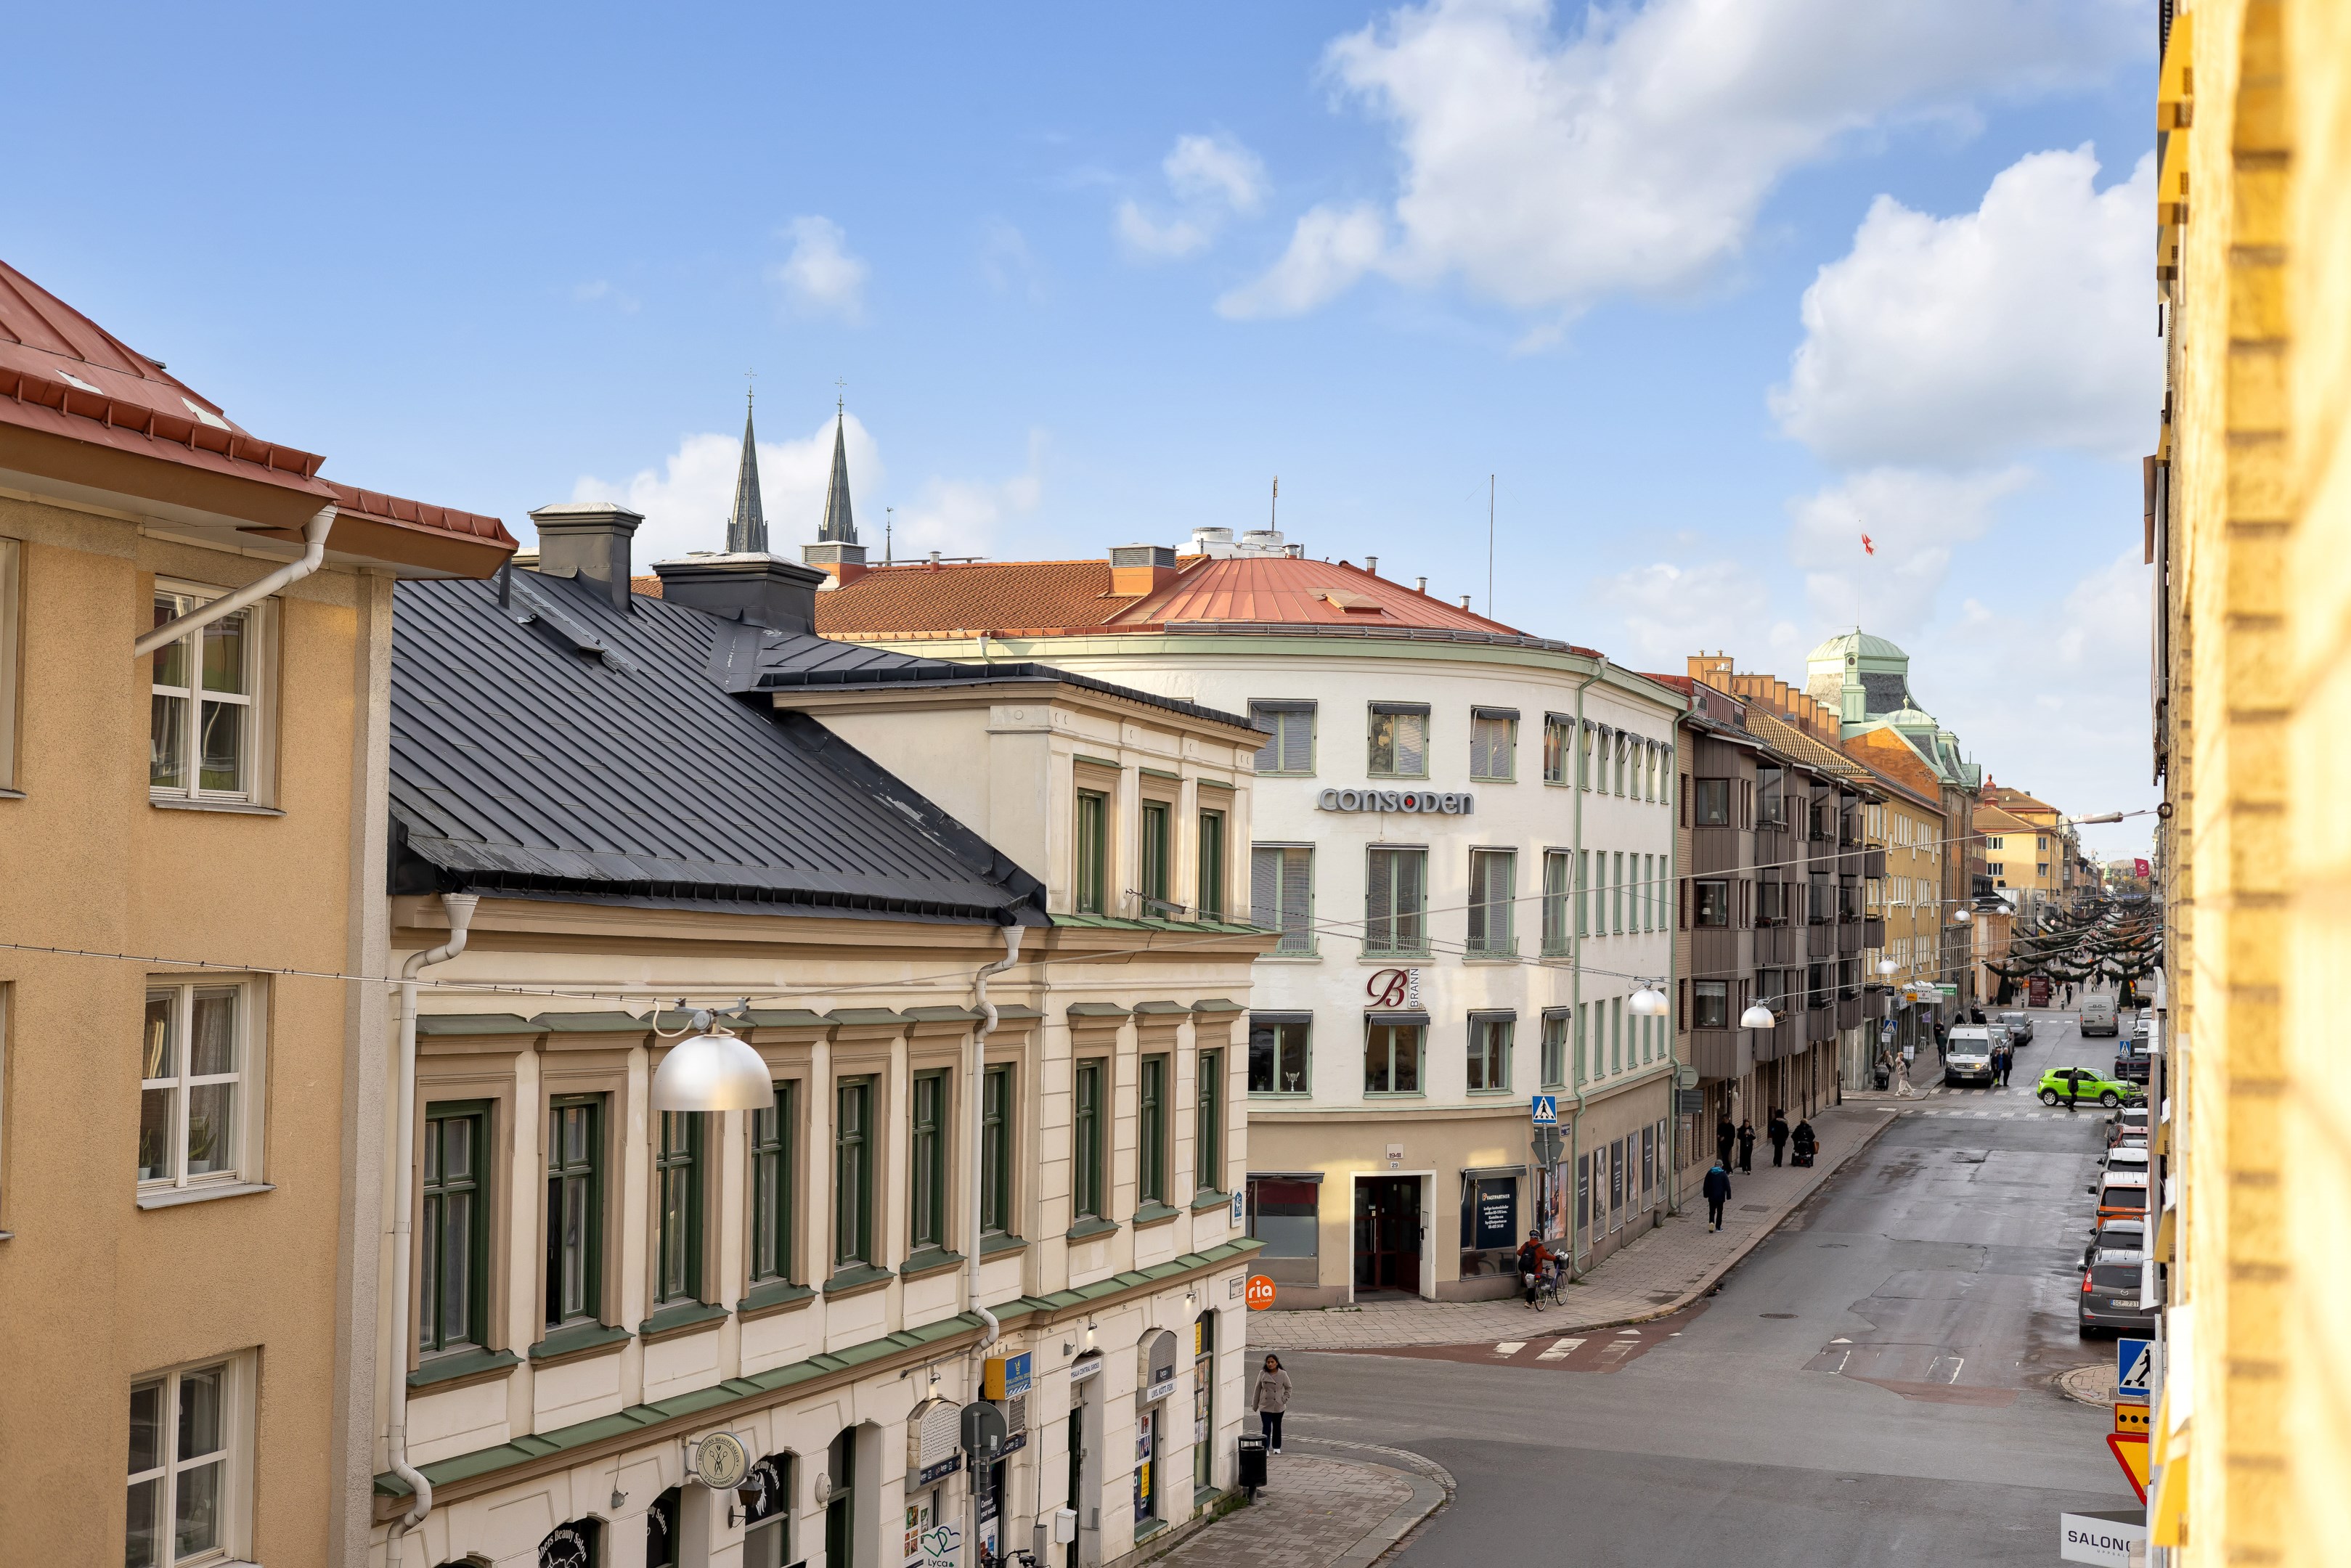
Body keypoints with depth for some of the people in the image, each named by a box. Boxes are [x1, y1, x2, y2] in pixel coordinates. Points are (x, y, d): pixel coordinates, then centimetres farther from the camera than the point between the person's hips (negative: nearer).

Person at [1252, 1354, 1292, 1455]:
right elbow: (1257, 1390, 4)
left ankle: (1276, 1447, 30)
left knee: (1277, 1427, 14)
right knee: (1266, 1427, -10)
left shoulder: (1283, 1375, -6)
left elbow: (1288, 1387, 8)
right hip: (1265, 1407, -1)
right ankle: (1265, 1449, -10)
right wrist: (1255, 1405, 6)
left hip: (1278, 1407, 1)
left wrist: (1285, 1399, -5)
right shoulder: (1262, 1374, -4)